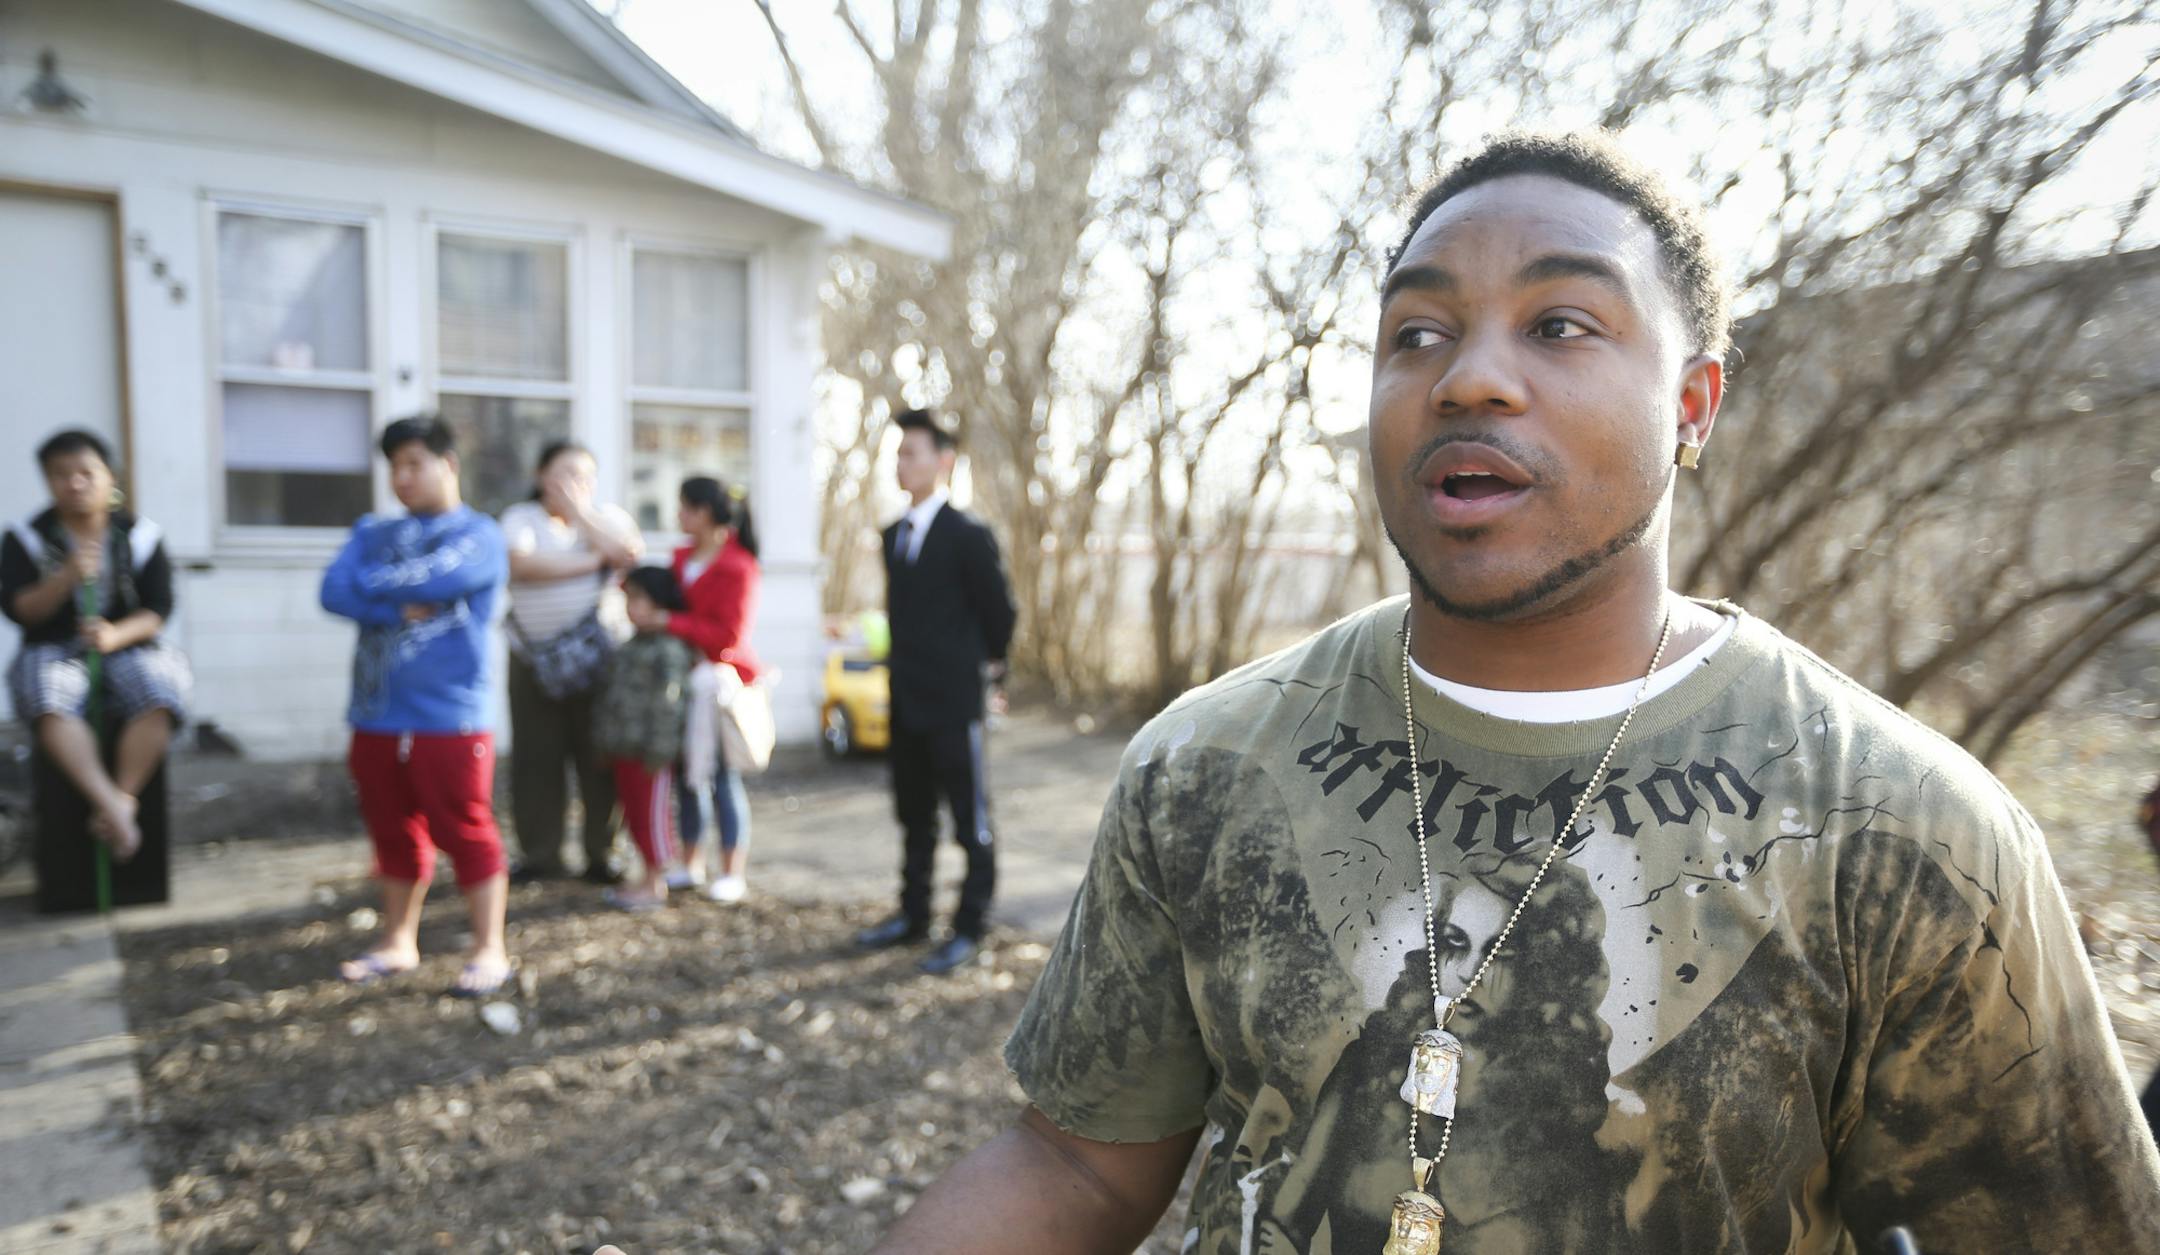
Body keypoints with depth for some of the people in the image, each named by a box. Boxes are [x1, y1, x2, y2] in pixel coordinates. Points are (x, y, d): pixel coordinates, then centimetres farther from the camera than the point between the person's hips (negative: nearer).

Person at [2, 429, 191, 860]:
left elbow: (159, 607, -3)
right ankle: (110, 803, -40)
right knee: (48, 704, -36)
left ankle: (123, 799, -27)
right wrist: (66, 579, -22)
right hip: (54, 651, 0)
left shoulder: (140, 535, 1)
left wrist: (117, 635, -22)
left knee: (159, 698, -33)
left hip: (127, 647, 0)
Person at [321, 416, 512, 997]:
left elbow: (438, 578, -18)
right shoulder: (373, 532, 14)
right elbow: (334, 591, -1)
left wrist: (372, 582, -3)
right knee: (393, 834, 15)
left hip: (451, 716, -5)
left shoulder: (478, 534, -1)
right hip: (377, 716, 5)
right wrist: (400, 607, -14)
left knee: (467, 834, -1)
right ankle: (398, 941, 29)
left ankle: (489, 950, 8)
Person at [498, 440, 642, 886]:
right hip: (535, 657, 0)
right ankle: (541, 856, 14)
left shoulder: (607, 515, 10)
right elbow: (523, 563, -17)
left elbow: (629, 552, -11)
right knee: (535, 758, 2)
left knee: (600, 756, 1)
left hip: (599, 654, 1)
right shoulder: (521, 518, 4)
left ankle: (601, 854, 11)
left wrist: (579, 510, -7)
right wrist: (593, 560, -13)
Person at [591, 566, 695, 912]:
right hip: (624, 751, 10)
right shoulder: (634, 644, 15)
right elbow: (610, 692, 22)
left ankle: (654, 885, 8)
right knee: (633, 815, 15)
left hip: (648, 755, -9)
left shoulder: (669, 649, -15)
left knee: (651, 815, -1)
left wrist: (658, 750, -22)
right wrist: (605, 741, 20)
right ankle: (650, 876, 27)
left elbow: (668, 702, -20)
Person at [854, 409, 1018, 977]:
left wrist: (990, 667, 7)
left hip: (953, 701, -7)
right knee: (913, 815, 17)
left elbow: (999, 612, -4)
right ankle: (913, 915, 29)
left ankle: (970, 927, 13)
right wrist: (903, 668, 16)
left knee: (971, 818, 3)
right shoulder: (893, 535, 11)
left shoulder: (969, 537, -12)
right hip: (906, 698, 8)